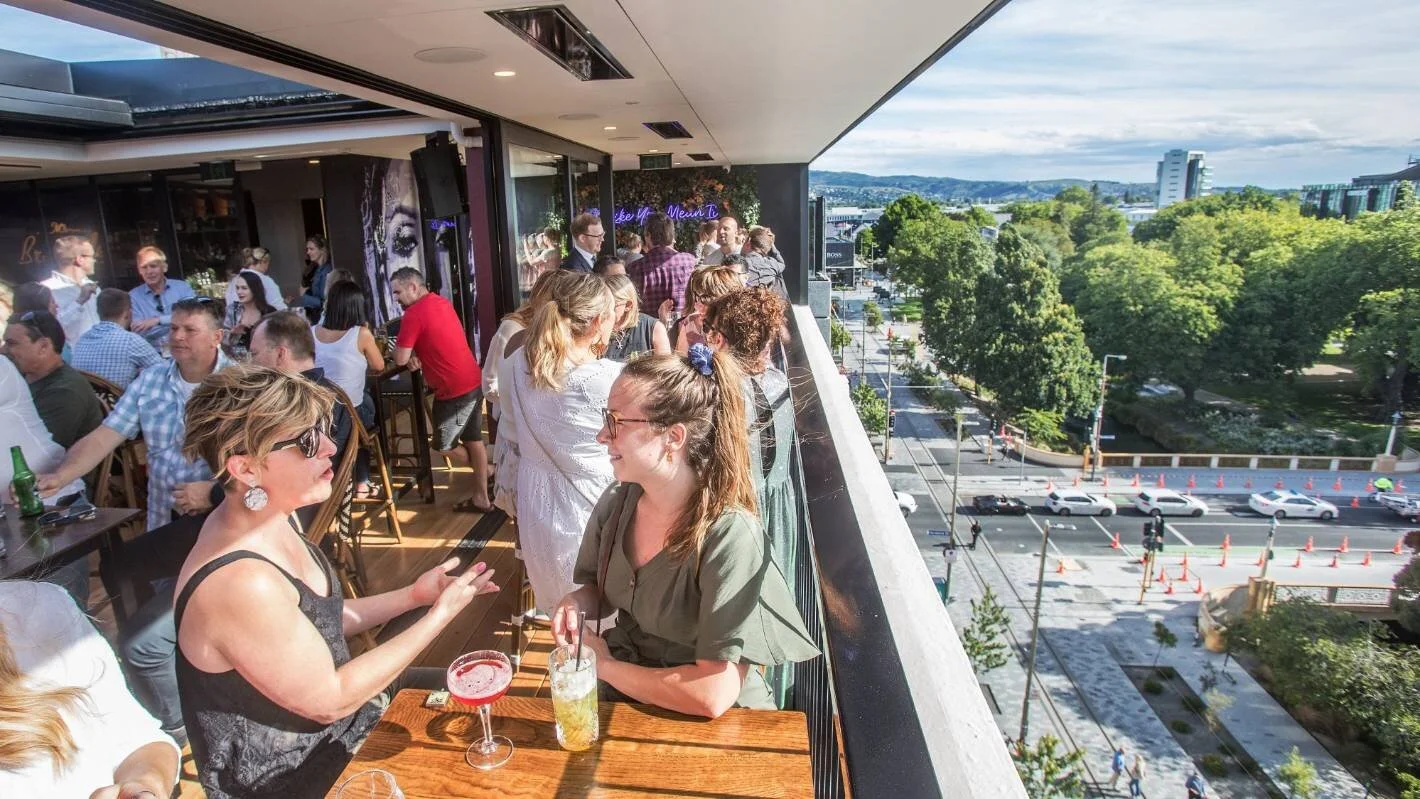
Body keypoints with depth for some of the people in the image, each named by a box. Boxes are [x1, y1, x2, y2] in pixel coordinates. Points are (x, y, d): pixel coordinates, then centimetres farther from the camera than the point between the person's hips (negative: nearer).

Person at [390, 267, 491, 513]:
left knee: (444, 446, 9)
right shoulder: (441, 302, 11)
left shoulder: (414, 313, -16)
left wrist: (409, 354, 7)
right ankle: (481, 498, 23)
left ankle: (488, 472, 27)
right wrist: (417, 355, 3)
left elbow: (400, 359, -15)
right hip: (473, 382, 9)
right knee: (473, 440, 15)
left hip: (455, 390, -9)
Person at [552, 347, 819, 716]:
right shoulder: (616, 500, -6)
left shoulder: (731, 537, -25)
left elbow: (713, 694, -25)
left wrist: (605, 666, -15)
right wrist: (576, 604, -10)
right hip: (623, 695, 6)